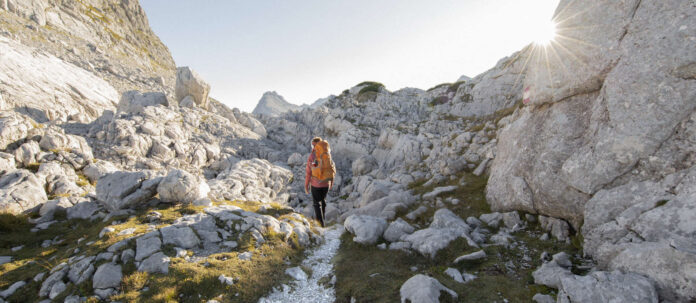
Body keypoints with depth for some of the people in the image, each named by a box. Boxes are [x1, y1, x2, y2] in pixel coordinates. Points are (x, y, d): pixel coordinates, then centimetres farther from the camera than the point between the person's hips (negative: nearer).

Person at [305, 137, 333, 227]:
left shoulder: (311, 157, -17)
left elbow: (308, 172, -15)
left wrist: (306, 185, -3)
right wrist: (331, 182, 13)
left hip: (315, 184, -4)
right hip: (326, 183, 4)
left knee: (317, 203, 11)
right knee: (323, 200, 25)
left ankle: (321, 223, 12)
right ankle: (320, 217, 43)